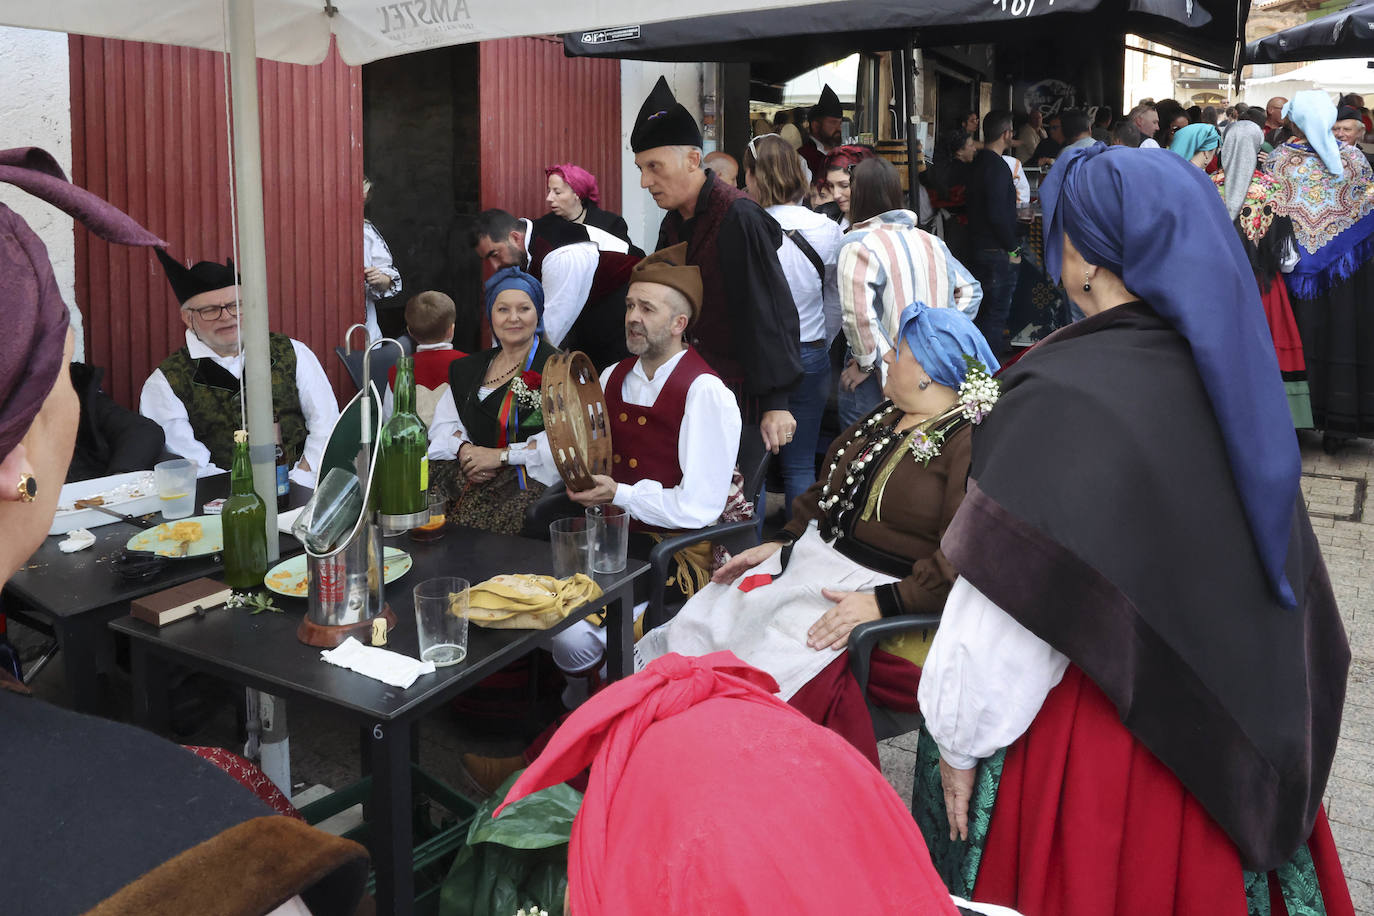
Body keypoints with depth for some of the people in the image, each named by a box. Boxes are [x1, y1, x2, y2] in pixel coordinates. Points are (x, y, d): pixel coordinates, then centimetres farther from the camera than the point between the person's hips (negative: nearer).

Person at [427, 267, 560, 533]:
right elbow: (445, 423, 16)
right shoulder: (470, 369, 20)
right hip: (473, 471, 6)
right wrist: (464, 448, -7)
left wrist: (502, 455, -15)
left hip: (529, 476, -6)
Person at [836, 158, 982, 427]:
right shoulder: (931, 241, 9)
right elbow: (970, 290, 14)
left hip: (878, 377, -6)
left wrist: (865, 362, -14)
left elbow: (857, 313, -26)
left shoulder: (858, 245, -13)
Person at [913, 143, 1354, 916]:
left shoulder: (1065, 395, -24)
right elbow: (1290, 574, 9)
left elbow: (1010, 598, -22)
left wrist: (957, 740, -8)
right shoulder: (1231, 369, -1)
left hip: (1095, 723, -7)